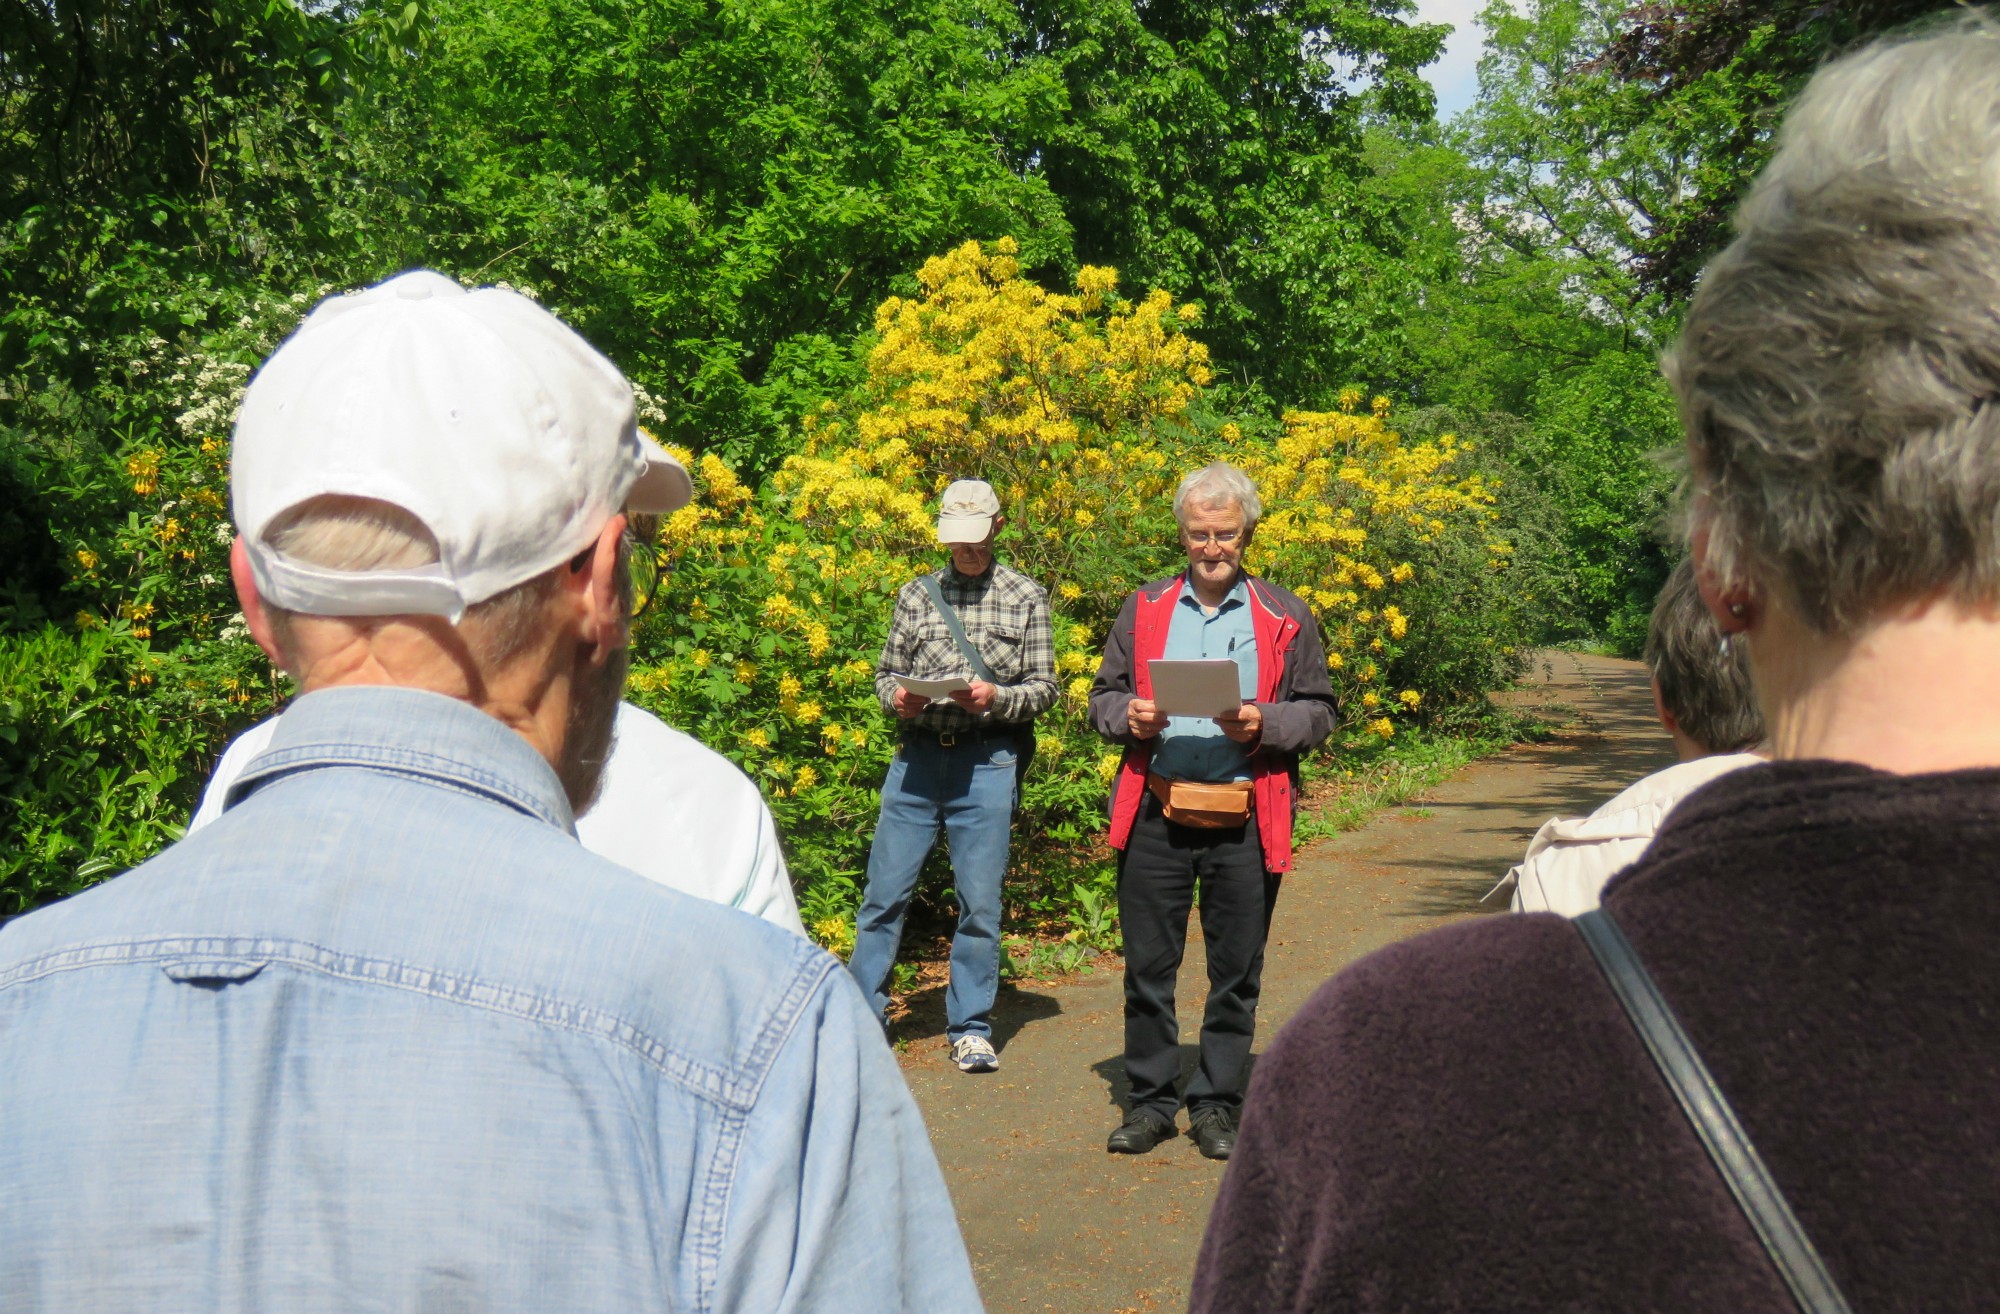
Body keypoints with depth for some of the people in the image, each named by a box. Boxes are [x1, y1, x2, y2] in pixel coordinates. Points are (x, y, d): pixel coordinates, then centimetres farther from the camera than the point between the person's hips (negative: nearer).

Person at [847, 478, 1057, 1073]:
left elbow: (1043, 687, 3)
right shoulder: (917, 594, 11)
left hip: (987, 763, -1)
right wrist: (896, 697, -8)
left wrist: (995, 697, -15)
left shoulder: (1026, 596, 6)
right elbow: (885, 671, 14)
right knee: (885, 893, 3)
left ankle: (971, 1028, 17)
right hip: (916, 757, 2)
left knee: (980, 904, 3)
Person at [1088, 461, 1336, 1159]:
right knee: (1148, 965, 6)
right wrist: (1129, 715, -8)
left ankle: (1216, 1103, 22)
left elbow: (1318, 712, 5)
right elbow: (1103, 696, 14)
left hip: (1247, 820, -1)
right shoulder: (1144, 608, 11)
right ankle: (1150, 1101, 20)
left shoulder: (1285, 616, 6)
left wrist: (1263, 726, -13)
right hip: (1155, 814, 1)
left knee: (1236, 971, 8)